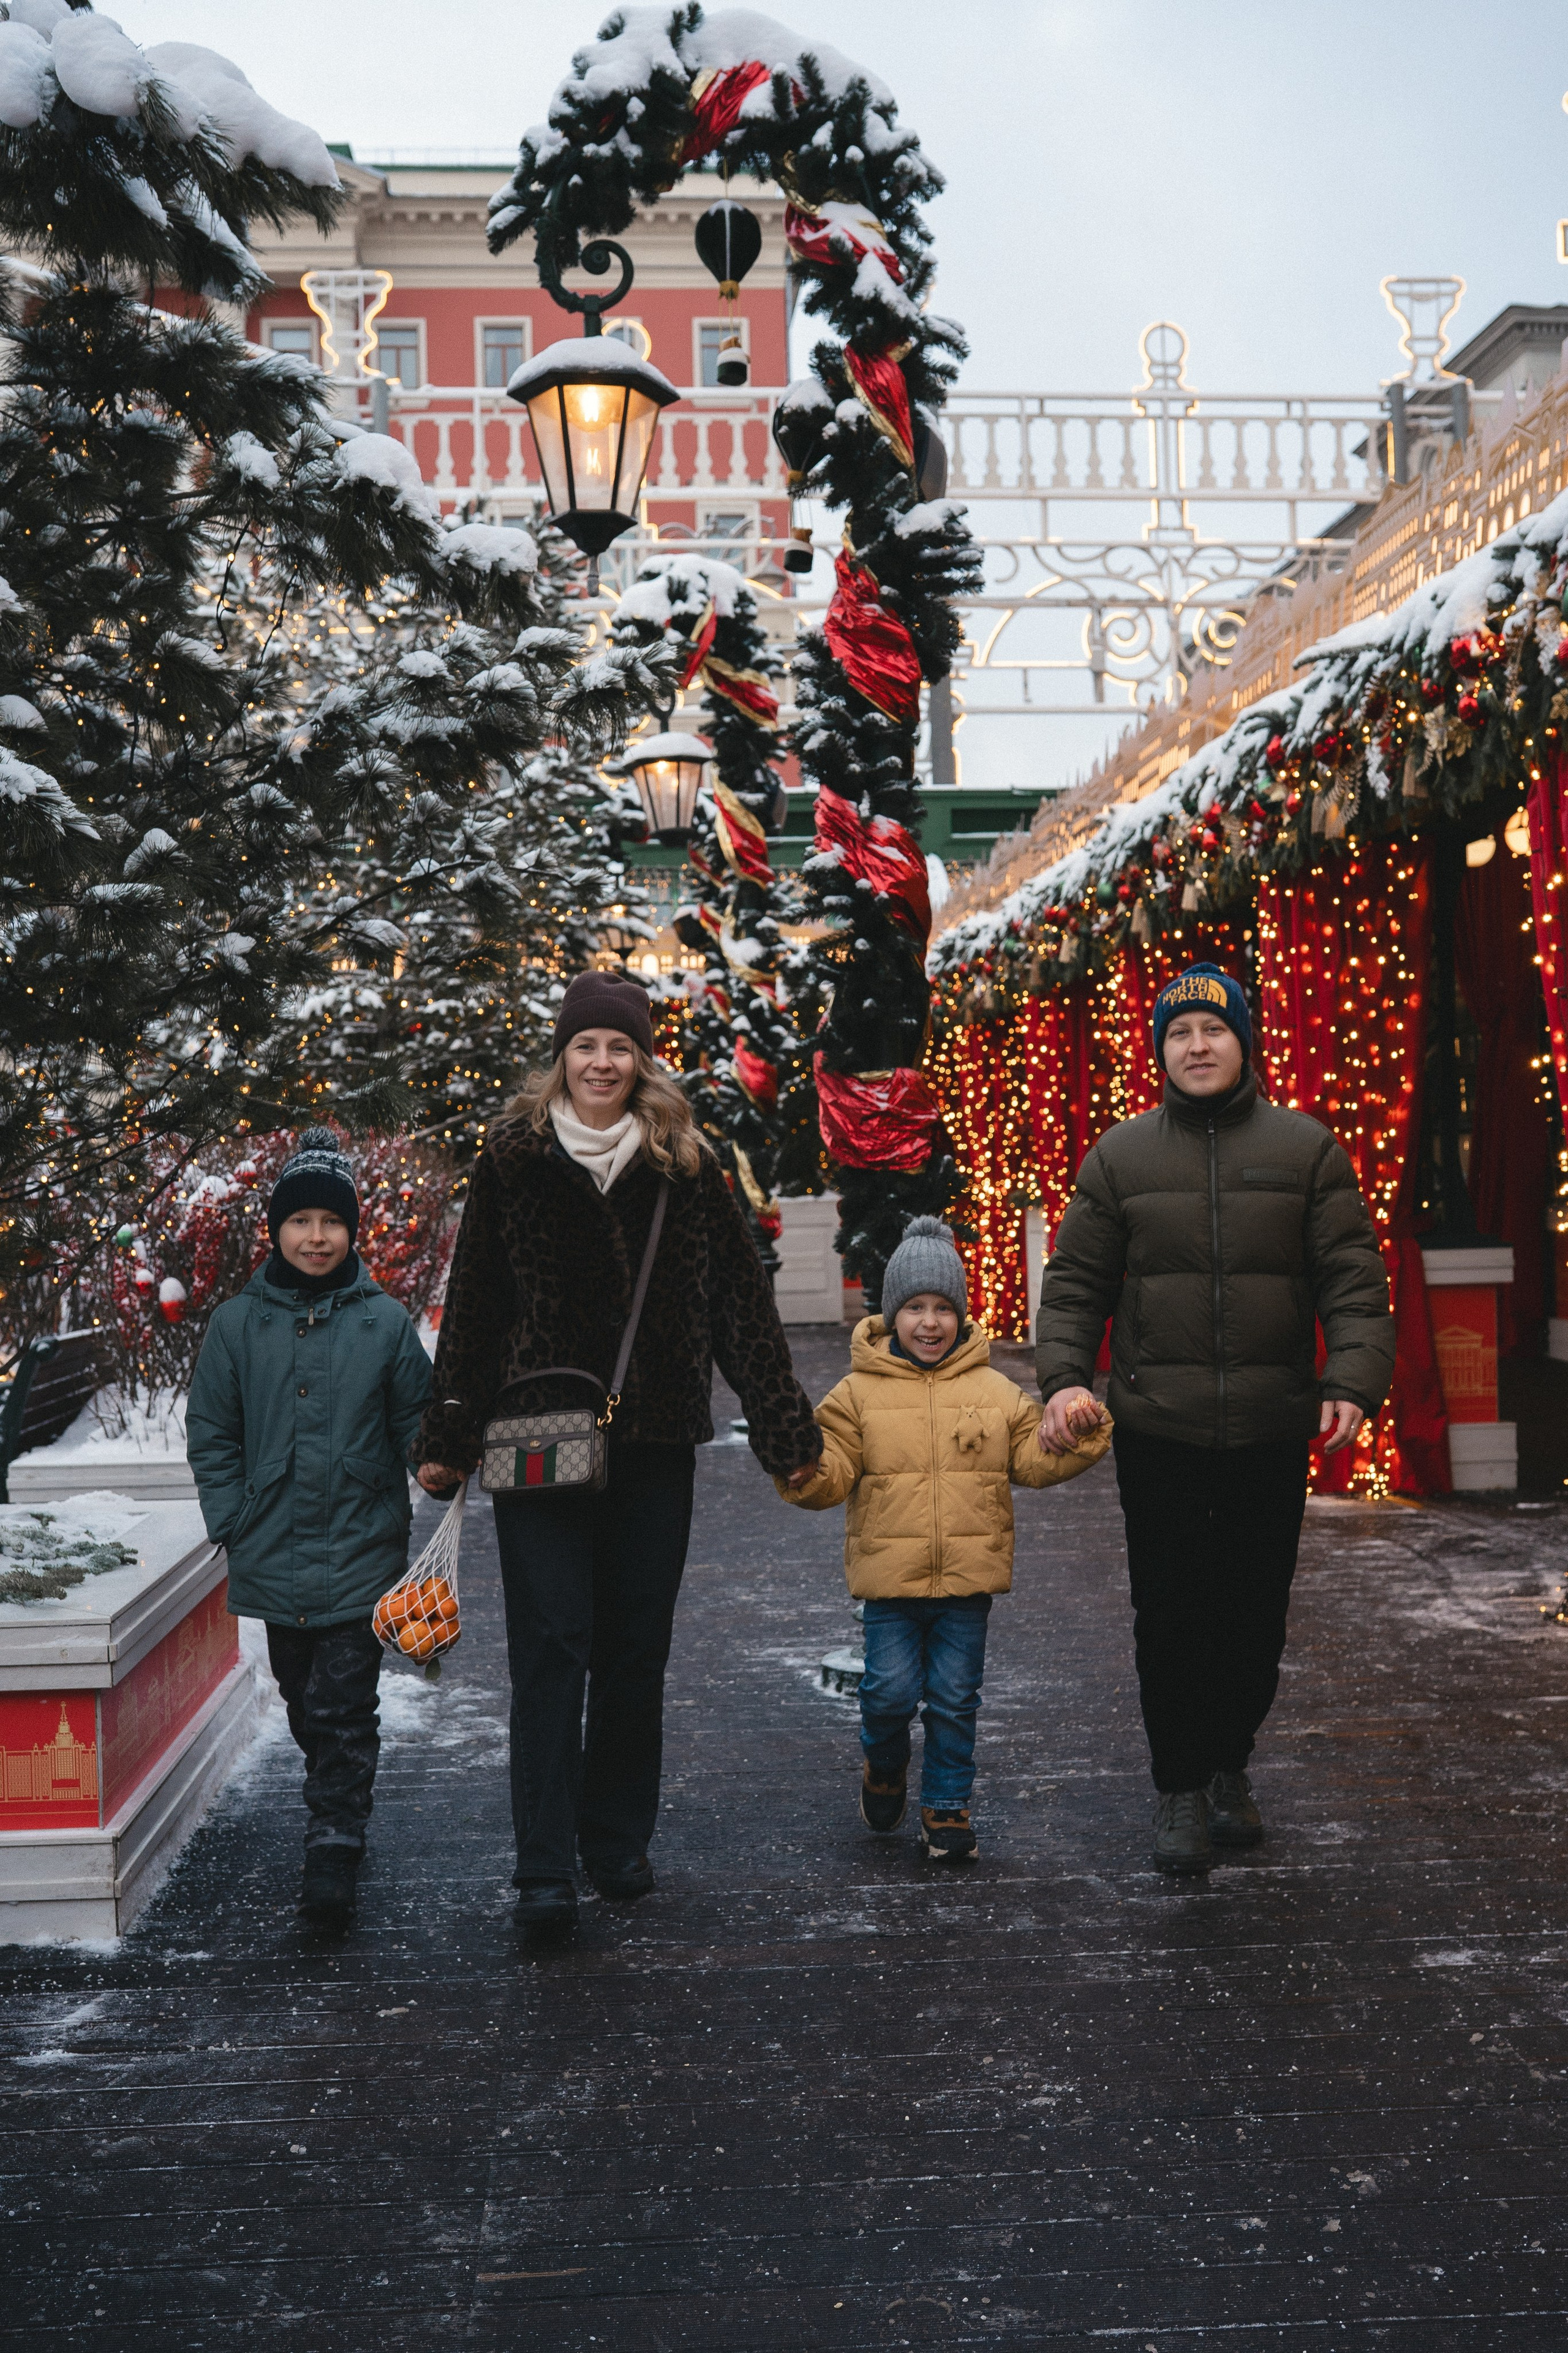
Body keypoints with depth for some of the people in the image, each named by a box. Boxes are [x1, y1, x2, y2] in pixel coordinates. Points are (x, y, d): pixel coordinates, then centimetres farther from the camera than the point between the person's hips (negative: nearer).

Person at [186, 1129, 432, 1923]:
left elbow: (417, 1427, 4)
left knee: (344, 1708, -4)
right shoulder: (238, 1323, 1)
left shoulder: (385, 1321, -2)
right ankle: (341, 1808, 37)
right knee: (303, 1701, 16)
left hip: (360, 1553, -3)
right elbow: (210, 1434, 6)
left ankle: (333, 1852, 3)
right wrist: (234, 1523, -1)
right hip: (274, 1556, 3)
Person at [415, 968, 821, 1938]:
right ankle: (546, 1869, 1)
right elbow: (473, 1303, 6)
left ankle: (620, 1837, 27)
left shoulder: (686, 1165, 5)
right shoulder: (514, 1157, 3)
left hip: (655, 1446, 2)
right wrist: (449, 1437, 4)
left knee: (638, 1650, 10)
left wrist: (787, 1429, 1)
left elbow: (742, 1300, 6)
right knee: (551, 1649, -4)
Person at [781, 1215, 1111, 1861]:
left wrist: (1076, 1441, -10)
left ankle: (947, 1806, 23)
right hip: (889, 1574, -1)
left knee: (955, 1698, 6)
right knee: (891, 1690, -3)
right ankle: (884, 1765, 28)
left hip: (968, 1574, 1)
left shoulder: (995, 1392, 7)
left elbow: (1032, 1459, 7)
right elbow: (836, 1469, -2)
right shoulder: (859, 1392, 1)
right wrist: (806, 1473, -23)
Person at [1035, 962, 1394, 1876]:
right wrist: (1064, 1376, -9)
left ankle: (1230, 1765, 33)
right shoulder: (1122, 1155, 6)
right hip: (1157, 1432, 0)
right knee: (1170, 1618, 3)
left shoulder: (1305, 1147, 4)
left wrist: (1355, 1379, -14)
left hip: (1272, 1431, 1)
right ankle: (1180, 1788, 18)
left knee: (1257, 1614, 11)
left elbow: (1353, 1277, 0)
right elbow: (1075, 1281, 5)